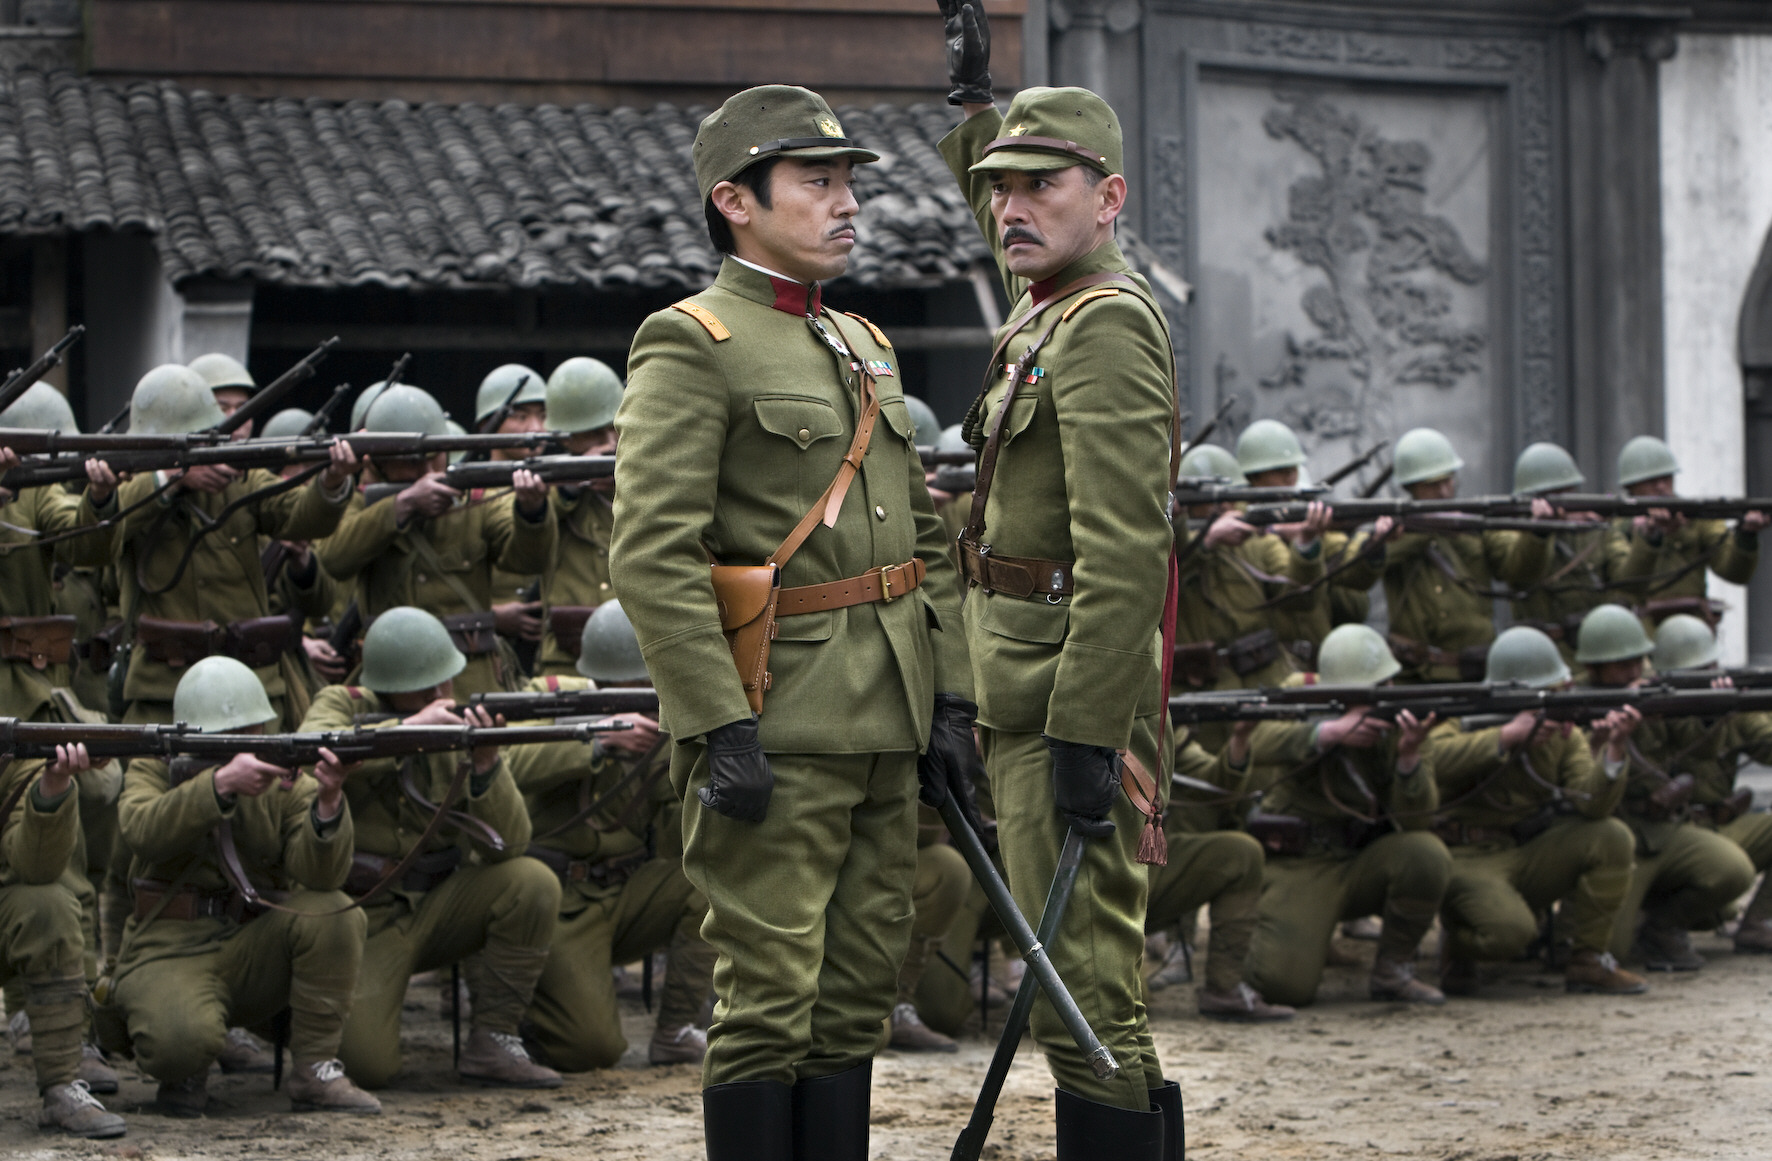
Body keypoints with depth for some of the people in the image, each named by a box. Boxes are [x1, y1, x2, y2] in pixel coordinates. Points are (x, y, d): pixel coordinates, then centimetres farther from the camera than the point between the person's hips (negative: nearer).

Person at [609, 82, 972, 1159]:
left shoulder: (866, 347, 18)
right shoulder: (689, 348, -8)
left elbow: (924, 537, 21)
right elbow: (652, 556, -17)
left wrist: (951, 694, 10)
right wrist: (718, 730, -21)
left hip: (885, 730, 8)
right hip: (777, 734, -8)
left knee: (859, 997, 11)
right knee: (769, 1006, -4)